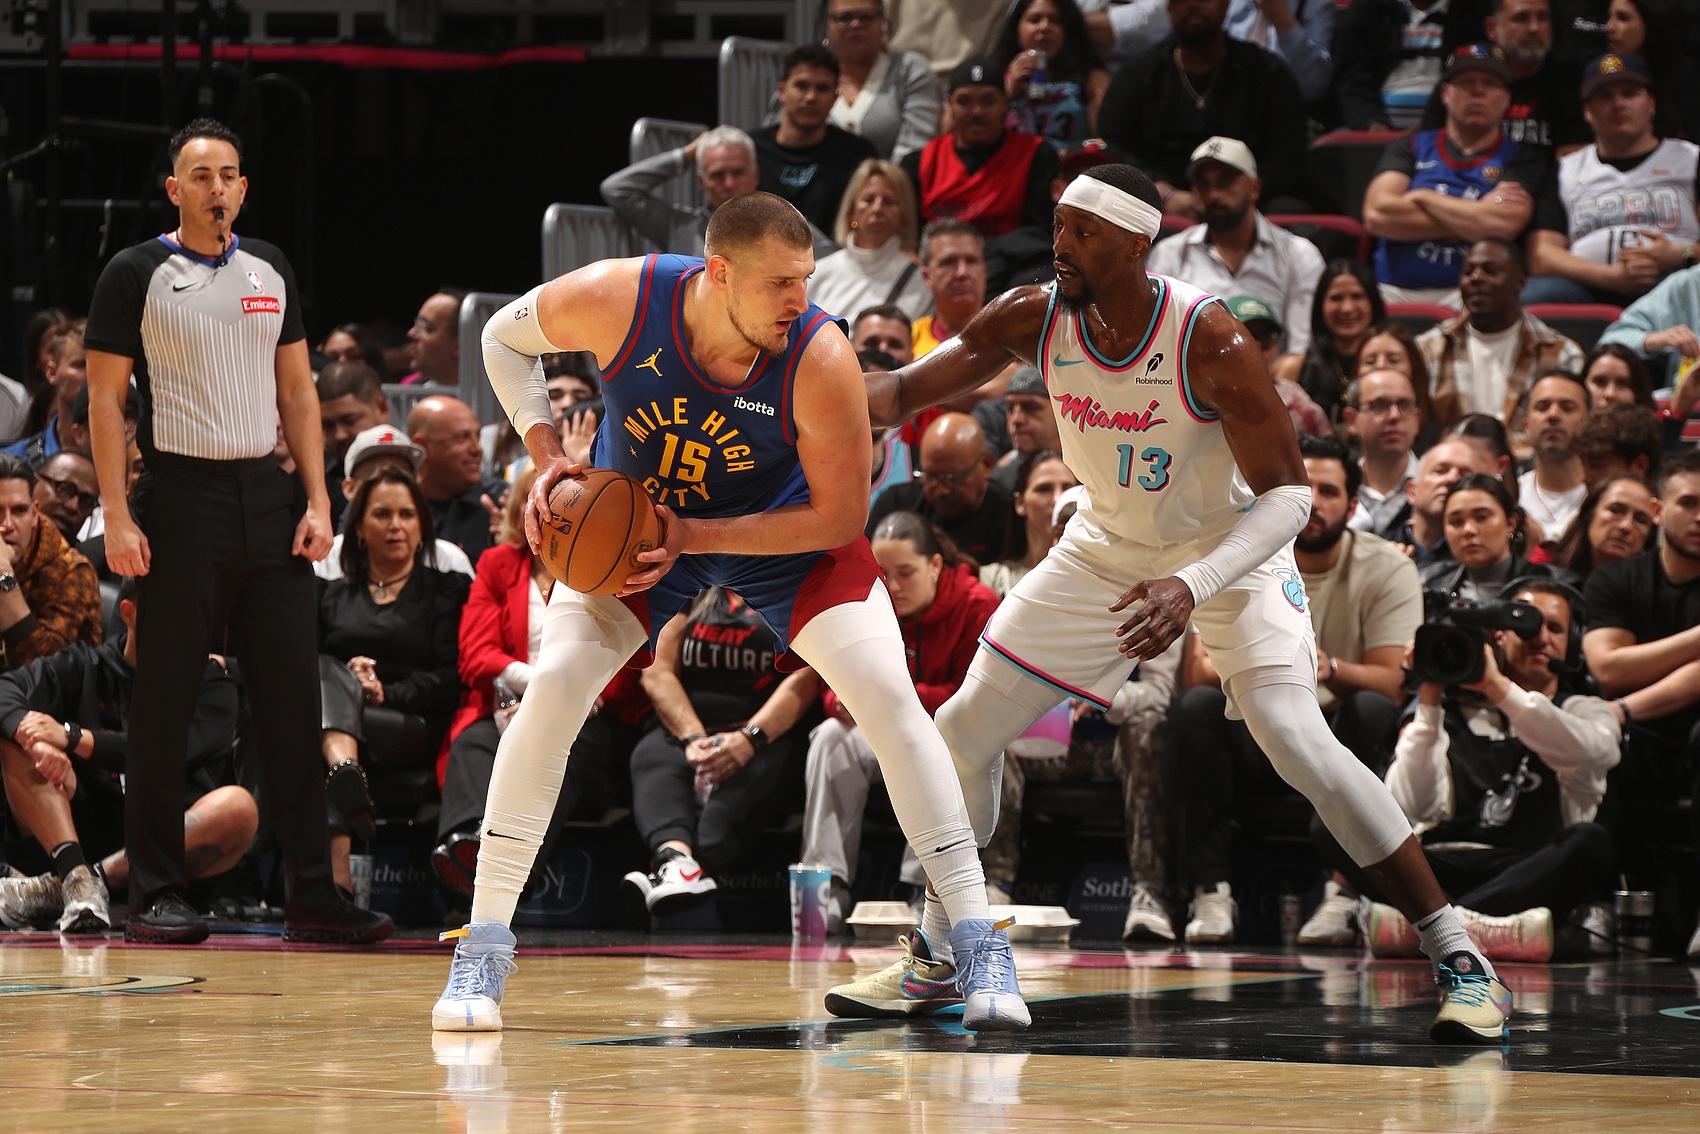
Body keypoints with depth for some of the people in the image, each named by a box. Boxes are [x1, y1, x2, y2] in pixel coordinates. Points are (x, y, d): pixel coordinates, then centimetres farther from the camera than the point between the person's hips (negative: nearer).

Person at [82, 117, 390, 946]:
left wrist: (316, 499, 4)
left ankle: (311, 894, 4)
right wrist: (117, 518, -12)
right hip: (181, 497, -4)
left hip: (267, 497, 5)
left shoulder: (269, 271, 13)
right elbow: (106, 398, -4)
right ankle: (154, 897, 4)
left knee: (292, 697, 1)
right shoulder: (135, 275, -2)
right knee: (163, 705, -1)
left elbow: (296, 390, 15)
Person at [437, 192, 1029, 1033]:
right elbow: (504, 335, -7)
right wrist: (546, 457, -19)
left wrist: (696, 538, -29)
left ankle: (976, 944, -6)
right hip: (628, 518, 1)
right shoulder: (619, 301, -30)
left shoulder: (821, 362, -33)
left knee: (889, 697, -15)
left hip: (783, 531, -1)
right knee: (549, 692, -16)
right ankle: (482, 953, -7)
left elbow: (839, 517, -23)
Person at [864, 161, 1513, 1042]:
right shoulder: (1034, 319, -16)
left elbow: (1287, 494, -28)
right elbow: (904, 391, -9)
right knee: (962, 732, 3)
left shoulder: (1207, 341, -30)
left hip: (1230, 550, -5)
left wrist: (1193, 586, -43)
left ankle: (1457, 958, -17)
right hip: (1106, 553, 5)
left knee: (1296, 740, -25)